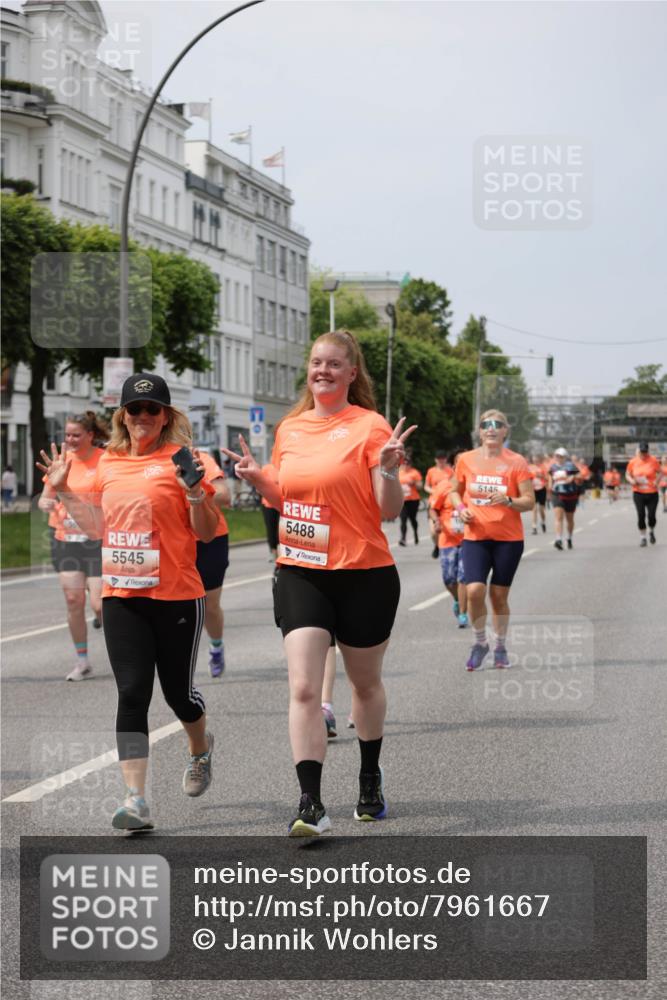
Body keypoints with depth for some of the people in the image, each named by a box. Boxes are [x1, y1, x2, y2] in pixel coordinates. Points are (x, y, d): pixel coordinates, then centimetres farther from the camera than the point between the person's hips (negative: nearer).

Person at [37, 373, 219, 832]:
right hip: (121, 596, 3)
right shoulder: (108, 463, 10)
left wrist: (194, 492, -19)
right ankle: (136, 801, -7)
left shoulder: (180, 460, -4)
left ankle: (201, 749, 43)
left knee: (177, 691, 9)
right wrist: (63, 491, 15)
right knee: (132, 694, -5)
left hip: (176, 596, -3)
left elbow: (207, 532, -3)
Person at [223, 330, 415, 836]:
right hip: (300, 572, 3)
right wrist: (259, 479, 1)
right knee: (303, 689, -11)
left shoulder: (370, 426, -7)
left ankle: (371, 777, 39)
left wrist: (388, 469, -26)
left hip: (363, 574, -3)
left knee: (366, 682, 15)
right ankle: (311, 804, -11)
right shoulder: (290, 428, 8)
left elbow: (390, 511, -8)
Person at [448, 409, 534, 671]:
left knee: (499, 595, 5)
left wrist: (507, 500, -23)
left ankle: (500, 647, 24)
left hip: (508, 539, -1)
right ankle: (480, 643, 6)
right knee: (474, 590, -16)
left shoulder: (516, 462, -4)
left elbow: (529, 501, -4)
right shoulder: (466, 460, 2)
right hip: (475, 537, 1)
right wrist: (461, 508, -4)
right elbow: (454, 492, 17)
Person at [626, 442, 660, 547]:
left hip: (652, 493, -1)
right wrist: (631, 481, -10)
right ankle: (642, 537, 11)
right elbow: (628, 475, 11)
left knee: (651, 516, -4)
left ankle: (651, 532, 27)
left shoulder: (653, 460, -6)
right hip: (638, 493, 1)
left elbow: (659, 472, 3)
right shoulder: (633, 462, -1)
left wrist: (656, 481, -15)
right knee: (641, 515, -5)